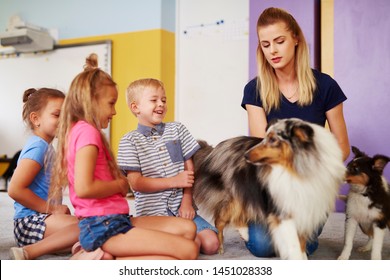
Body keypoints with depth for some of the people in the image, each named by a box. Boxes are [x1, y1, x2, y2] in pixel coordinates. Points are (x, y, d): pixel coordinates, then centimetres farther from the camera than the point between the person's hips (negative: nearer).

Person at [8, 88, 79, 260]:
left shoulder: (46, 147, 19)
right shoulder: (38, 147, -12)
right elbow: (15, 189, -21)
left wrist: (59, 209, 8)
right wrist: (52, 208, -15)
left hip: (41, 219, 10)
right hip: (30, 221, -10)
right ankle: (28, 252, -27)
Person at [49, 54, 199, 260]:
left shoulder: (78, 130, 18)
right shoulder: (87, 131, -11)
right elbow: (84, 187, -23)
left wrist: (119, 183, 6)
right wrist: (120, 184, -7)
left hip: (116, 220, 10)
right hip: (103, 227, -10)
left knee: (187, 229, 9)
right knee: (188, 251, -16)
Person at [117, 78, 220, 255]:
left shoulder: (177, 130, 10)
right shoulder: (129, 141, -1)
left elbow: (189, 168, 8)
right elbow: (136, 183, -8)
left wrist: (187, 202, -3)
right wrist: (174, 181, -10)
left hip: (181, 207, 5)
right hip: (153, 211, -4)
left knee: (211, 244, -11)